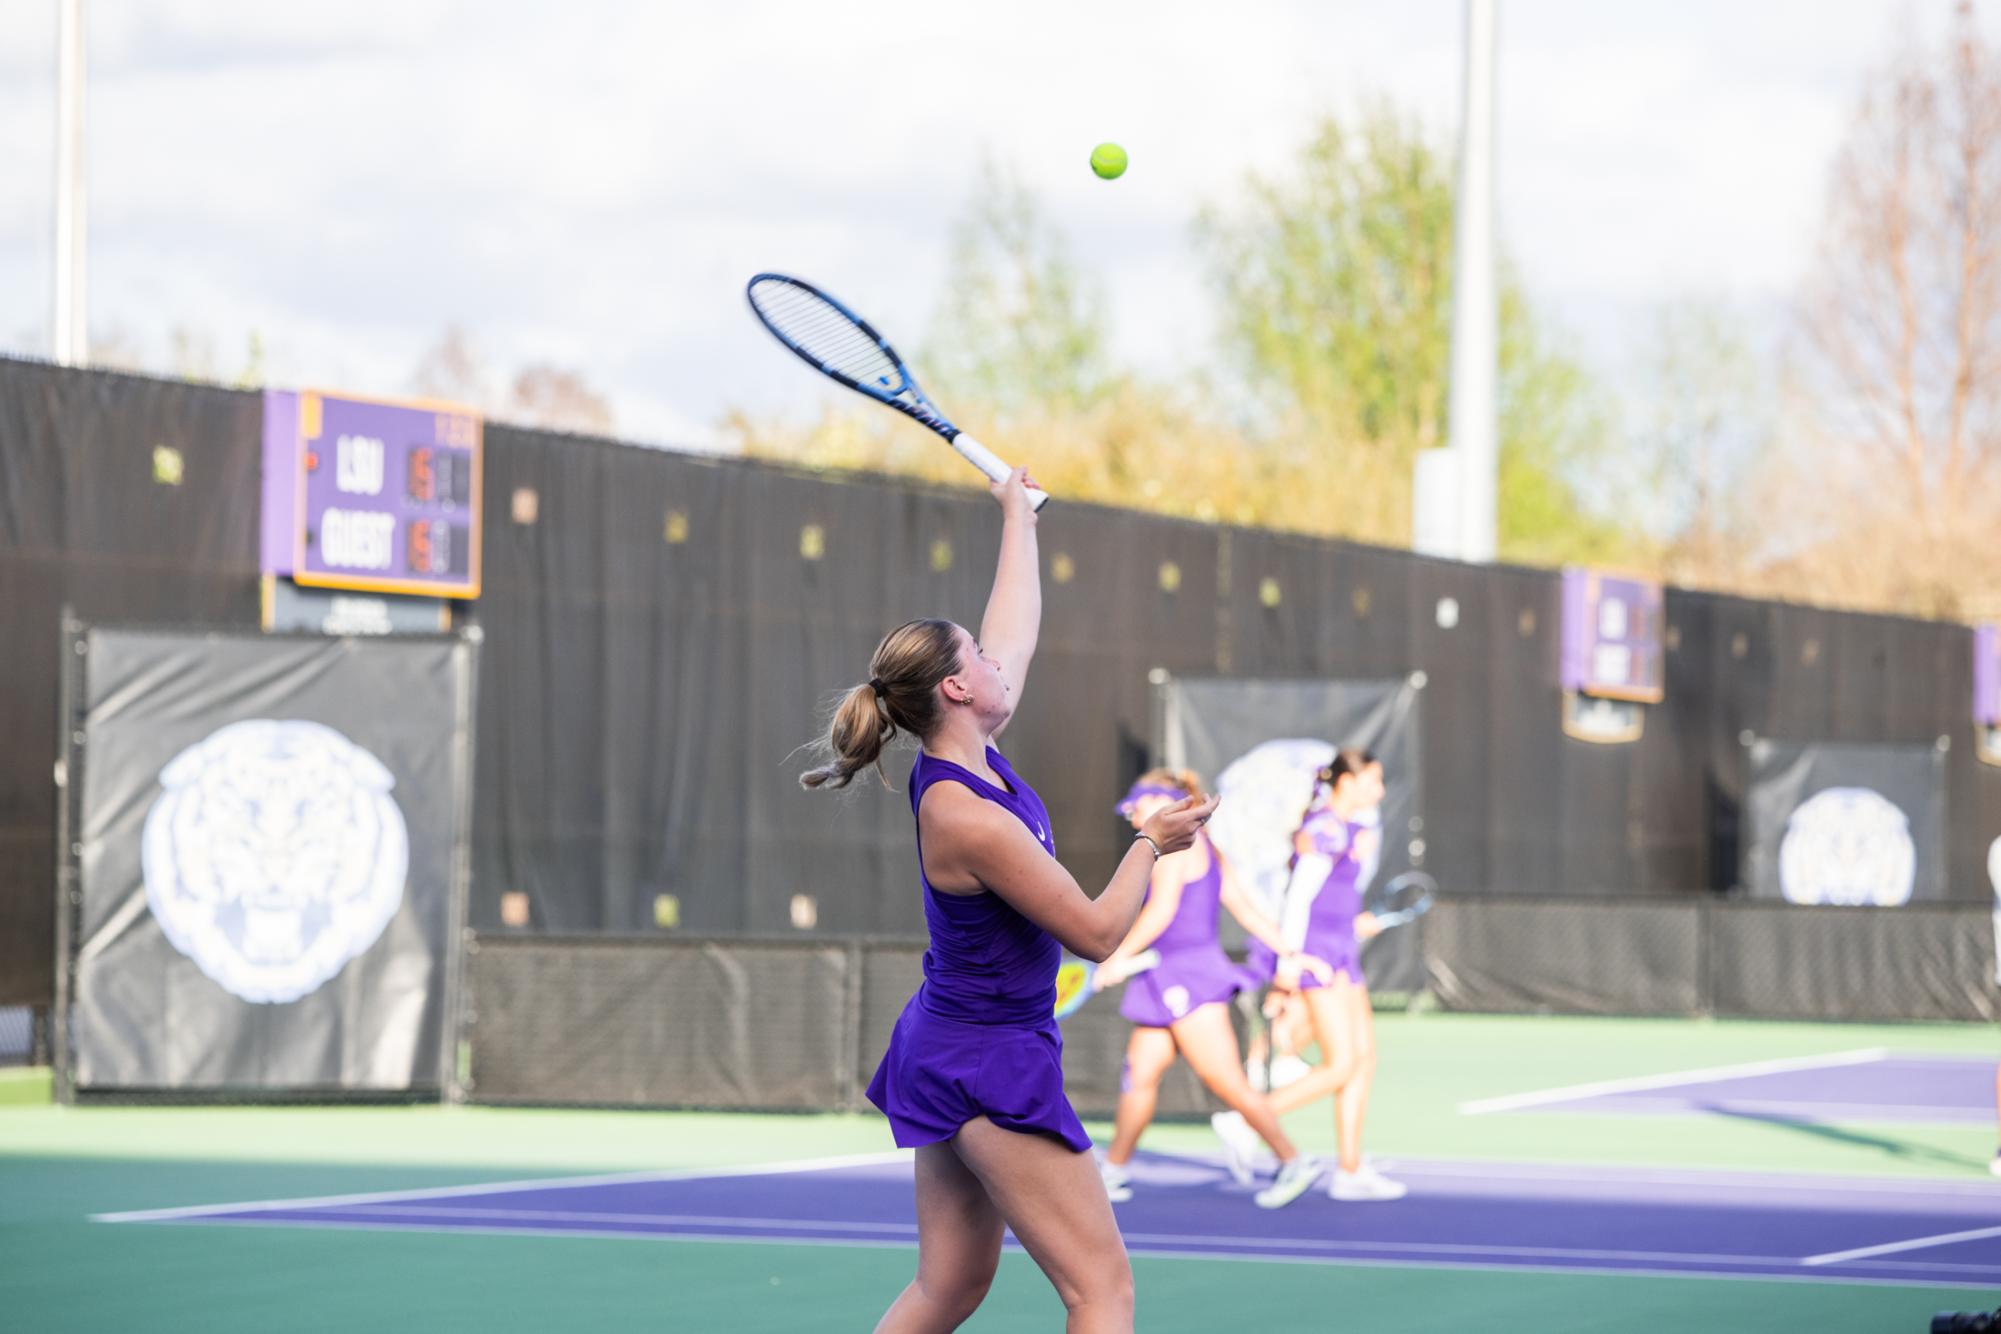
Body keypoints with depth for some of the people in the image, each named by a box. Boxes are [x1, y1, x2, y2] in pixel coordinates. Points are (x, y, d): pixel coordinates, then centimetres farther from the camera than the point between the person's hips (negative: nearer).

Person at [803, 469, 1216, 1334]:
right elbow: (1097, 933, -19)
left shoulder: (971, 758, 1)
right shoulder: (968, 819, -25)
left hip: (949, 1056, 10)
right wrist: (1152, 843, -4)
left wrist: (1018, 514, 31)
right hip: (991, 1067, -10)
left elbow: (1016, 628, 20)